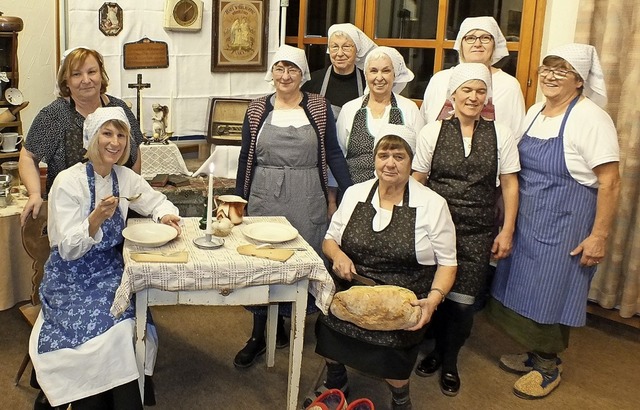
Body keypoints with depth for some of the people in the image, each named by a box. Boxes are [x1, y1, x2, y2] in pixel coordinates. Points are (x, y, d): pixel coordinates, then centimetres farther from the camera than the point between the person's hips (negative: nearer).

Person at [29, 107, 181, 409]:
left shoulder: (126, 178, 2)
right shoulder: (68, 182, -13)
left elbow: (157, 202, 17)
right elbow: (68, 249, -15)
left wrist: (165, 216, -6)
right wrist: (97, 217, -32)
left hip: (109, 270, 4)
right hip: (71, 277, -4)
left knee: (131, 326, -22)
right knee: (98, 331, -27)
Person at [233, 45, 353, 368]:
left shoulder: (319, 107, 1)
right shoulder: (257, 109, 3)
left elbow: (333, 153, 2)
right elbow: (246, 156, 8)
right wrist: (239, 198, 8)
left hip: (306, 198, 0)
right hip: (264, 196, 1)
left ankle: (280, 319, 27)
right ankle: (259, 335, 15)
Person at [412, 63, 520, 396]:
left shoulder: (500, 134, 2)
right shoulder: (433, 131, 1)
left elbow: (509, 184, 5)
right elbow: (417, 180, 4)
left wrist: (507, 231, 2)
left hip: (477, 231, 0)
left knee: (462, 301, 1)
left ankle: (449, 362, 26)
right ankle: (437, 349, 34)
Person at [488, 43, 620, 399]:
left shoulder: (590, 118, -16)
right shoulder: (535, 111, 7)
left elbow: (610, 183, -17)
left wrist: (599, 236, -19)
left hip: (564, 224, -7)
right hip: (527, 220, 7)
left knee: (550, 294, 3)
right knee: (526, 290, 15)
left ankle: (549, 367, 23)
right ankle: (535, 354, 34)